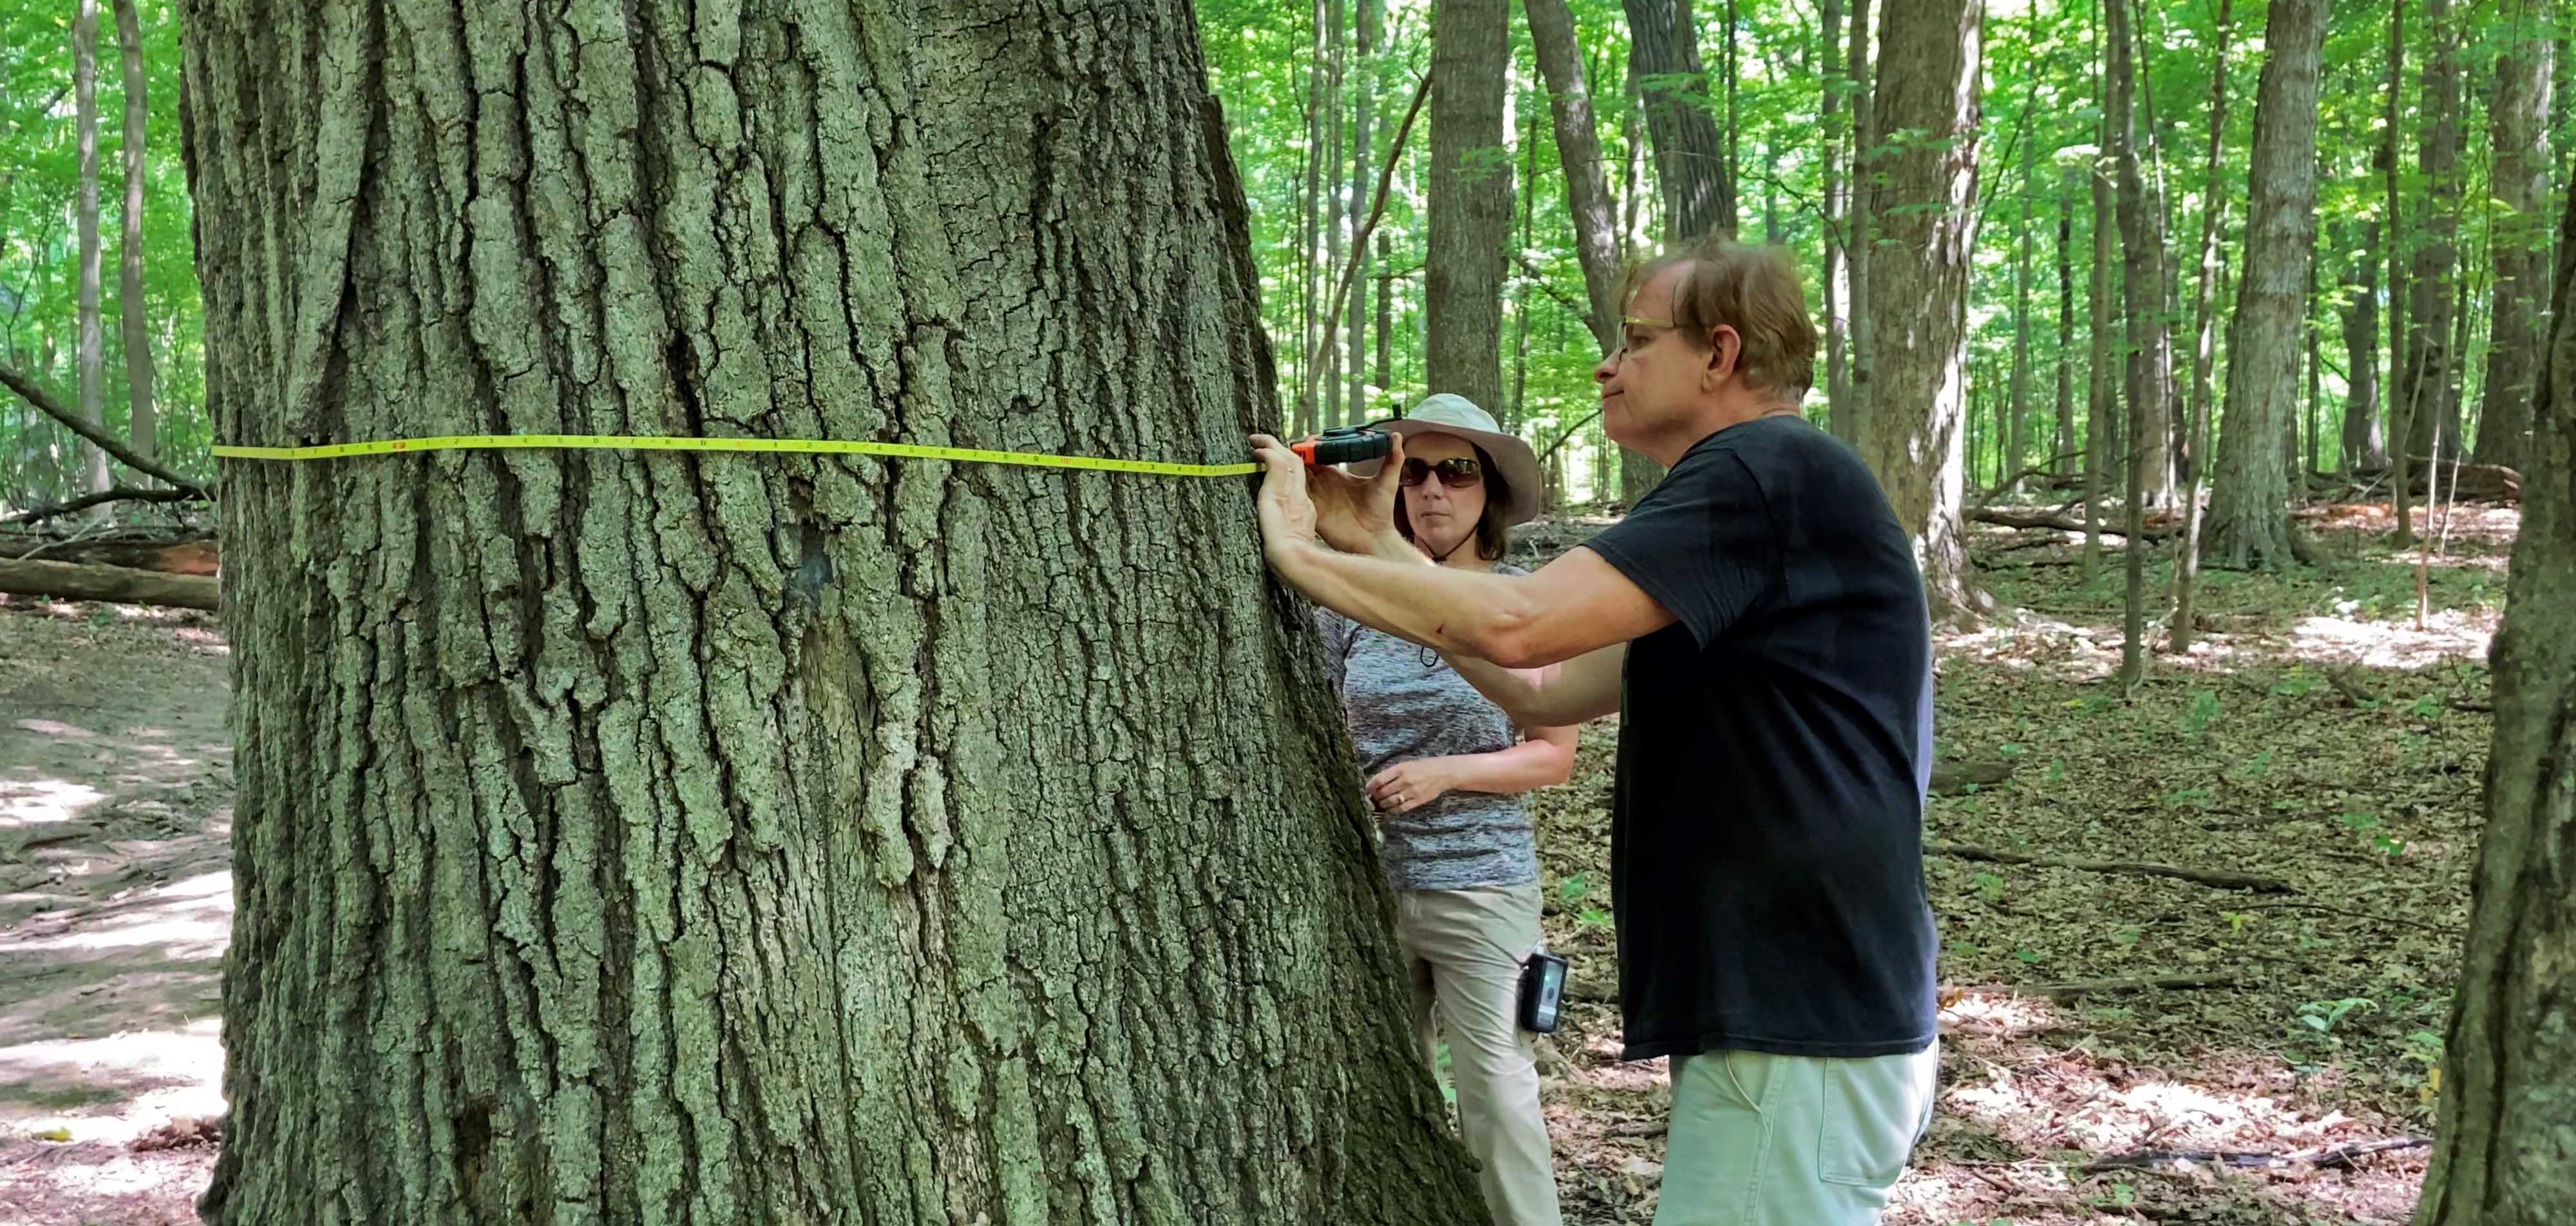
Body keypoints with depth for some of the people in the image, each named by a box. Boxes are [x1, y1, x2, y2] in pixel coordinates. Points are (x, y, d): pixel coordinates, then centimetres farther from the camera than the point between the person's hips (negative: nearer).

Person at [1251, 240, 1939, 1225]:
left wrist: (1299, 554, -10)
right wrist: (1370, 542, 13)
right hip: (1773, 1016, 10)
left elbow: (1515, 623, -23)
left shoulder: (1774, 470, -13)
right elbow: (1545, 688, 16)